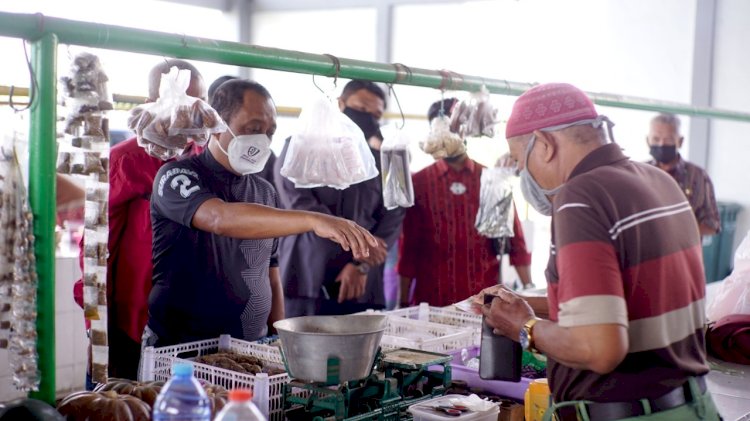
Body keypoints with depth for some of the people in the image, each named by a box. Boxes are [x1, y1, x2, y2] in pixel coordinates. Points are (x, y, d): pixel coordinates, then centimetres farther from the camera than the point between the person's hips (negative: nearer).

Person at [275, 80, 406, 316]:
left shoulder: (383, 164, 15)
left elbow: (393, 218, 5)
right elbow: (299, 202, -10)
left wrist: (362, 266, -10)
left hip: (362, 288, 3)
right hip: (306, 282, -3)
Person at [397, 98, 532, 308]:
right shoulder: (418, 182, 2)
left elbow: (514, 238, 6)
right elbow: (409, 246, 3)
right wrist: (404, 302, 0)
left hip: (485, 299, 1)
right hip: (432, 300, -1)